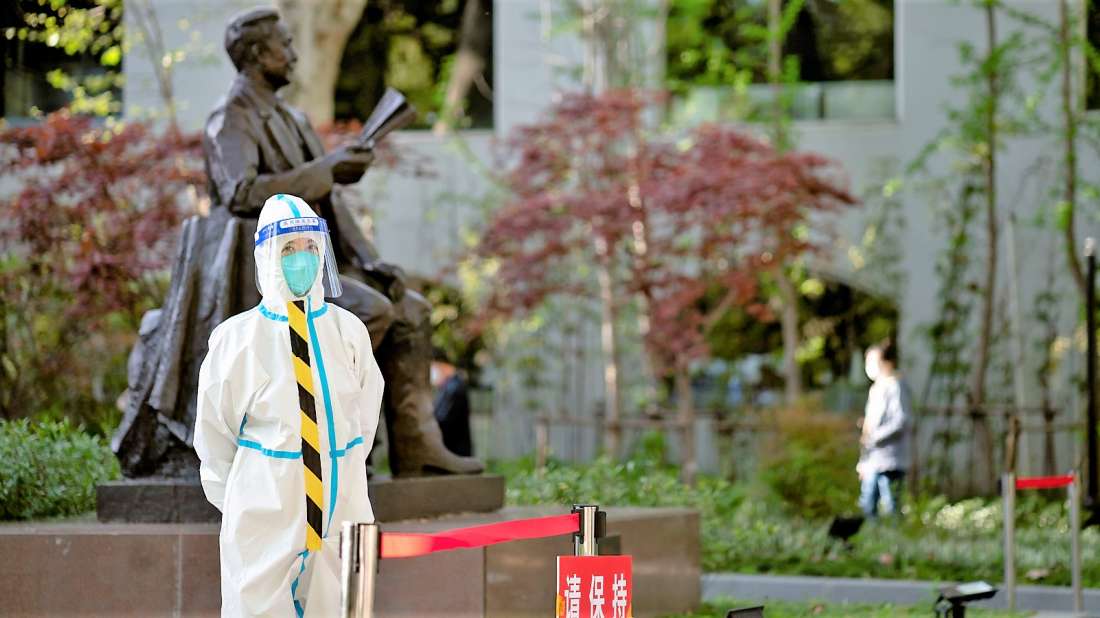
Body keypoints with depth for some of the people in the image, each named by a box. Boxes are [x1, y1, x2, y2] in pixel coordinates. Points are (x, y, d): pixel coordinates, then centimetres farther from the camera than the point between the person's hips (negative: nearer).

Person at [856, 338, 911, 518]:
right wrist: (863, 460, 21)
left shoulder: (895, 386, -8)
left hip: (889, 461, -9)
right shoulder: (876, 389, 19)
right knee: (867, 505, 7)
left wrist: (873, 437, -18)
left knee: (891, 508, -8)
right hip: (872, 461, 9)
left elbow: (900, 422, -17)